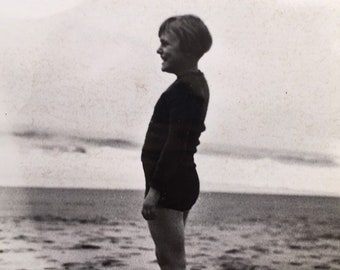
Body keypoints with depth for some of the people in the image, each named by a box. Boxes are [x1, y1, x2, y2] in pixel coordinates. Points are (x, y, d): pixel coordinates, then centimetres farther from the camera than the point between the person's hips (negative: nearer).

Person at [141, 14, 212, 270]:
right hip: (182, 180, 10)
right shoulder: (197, 84, 14)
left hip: (169, 185, -10)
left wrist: (155, 189, -22)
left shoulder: (184, 89, -17)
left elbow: (175, 144, -23)